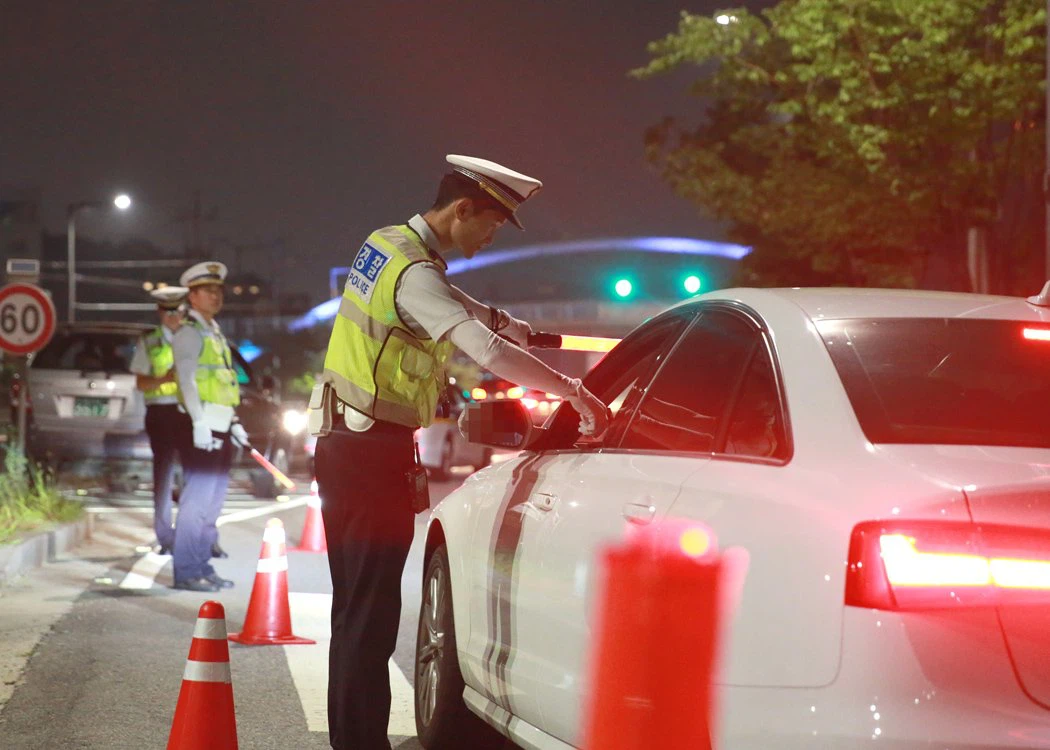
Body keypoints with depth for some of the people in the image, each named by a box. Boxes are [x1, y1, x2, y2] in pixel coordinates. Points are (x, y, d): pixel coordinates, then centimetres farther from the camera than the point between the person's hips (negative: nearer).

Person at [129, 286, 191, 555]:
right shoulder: (148, 343, 9)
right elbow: (141, 383, 4)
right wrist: (164, 379, -15)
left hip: (190, 412, 0)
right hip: (161, 412, 0)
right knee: (164, 474, 2)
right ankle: (166, 539, 7)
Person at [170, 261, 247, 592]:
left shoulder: (215, 334, 23)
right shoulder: (189, 333, -6)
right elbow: (187, 379, -16)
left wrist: (233, 423, 22)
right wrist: (199, 422, -25)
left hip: (220, 429, 10)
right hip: (202, 428, -10)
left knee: (213, 500, 12)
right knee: (197, 499, -11)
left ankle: (203, 567, 18)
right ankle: (186, 572, -10)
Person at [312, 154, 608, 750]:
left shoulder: (386, 245, 11)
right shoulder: (415, 274, -19)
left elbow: (454, 305, 29)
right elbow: (490, 351, -29)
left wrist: (516, 327, 18)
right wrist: (576, 393, -24)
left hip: (347, 447, 10)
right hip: (375, 454, -10)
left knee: (357, 607, 15)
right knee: (370, 615, -8)